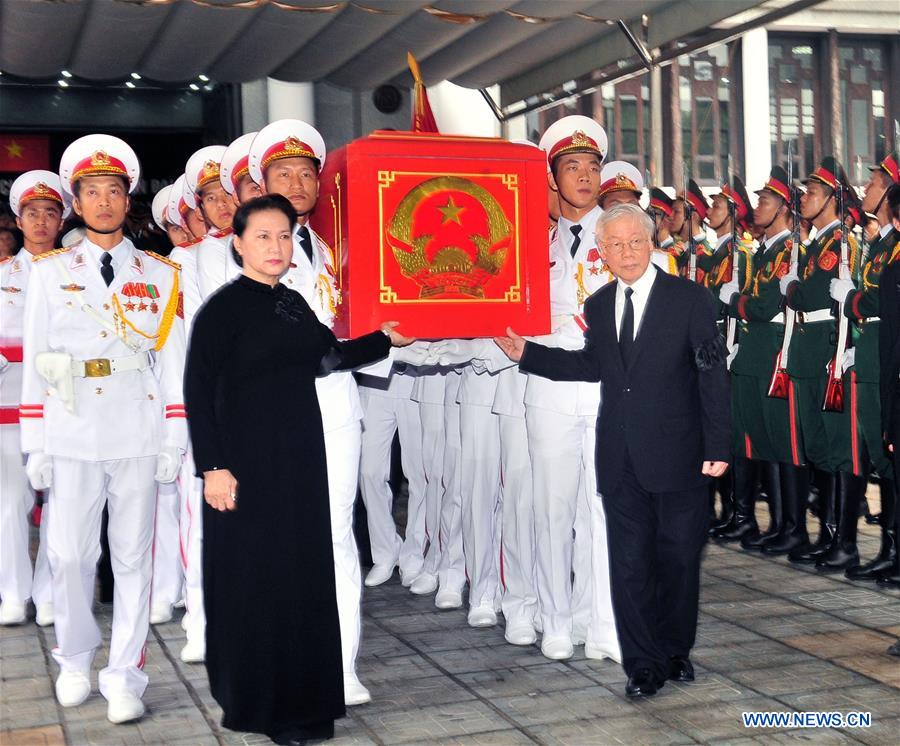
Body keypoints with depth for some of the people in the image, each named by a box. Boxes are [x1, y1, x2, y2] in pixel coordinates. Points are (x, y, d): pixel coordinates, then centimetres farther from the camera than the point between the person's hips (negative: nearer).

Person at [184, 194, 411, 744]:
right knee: (253, 578, 2)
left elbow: (333, 356, 23)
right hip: (248, 461, -6)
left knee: (304, 573, 10)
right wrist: (213, 467, -16)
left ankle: (301, 696, 24)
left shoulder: (294, 303, 10)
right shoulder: (224, 307, -8)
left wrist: (389, 339, 14)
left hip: (301, 460, 6)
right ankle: (256, 700, 19)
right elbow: (198, 391, -12)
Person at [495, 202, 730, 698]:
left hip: (676, 452, -4)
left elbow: (713, 375, -6)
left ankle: (675, 652, 27)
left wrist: (718, 445, -11)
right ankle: (642, 664, 15)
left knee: (678, 557, 8)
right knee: (629, 560, 5)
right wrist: (527, 354, 11)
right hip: (619, 458, 4)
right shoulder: (598, 305, 9)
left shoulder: (689, 299, -5)